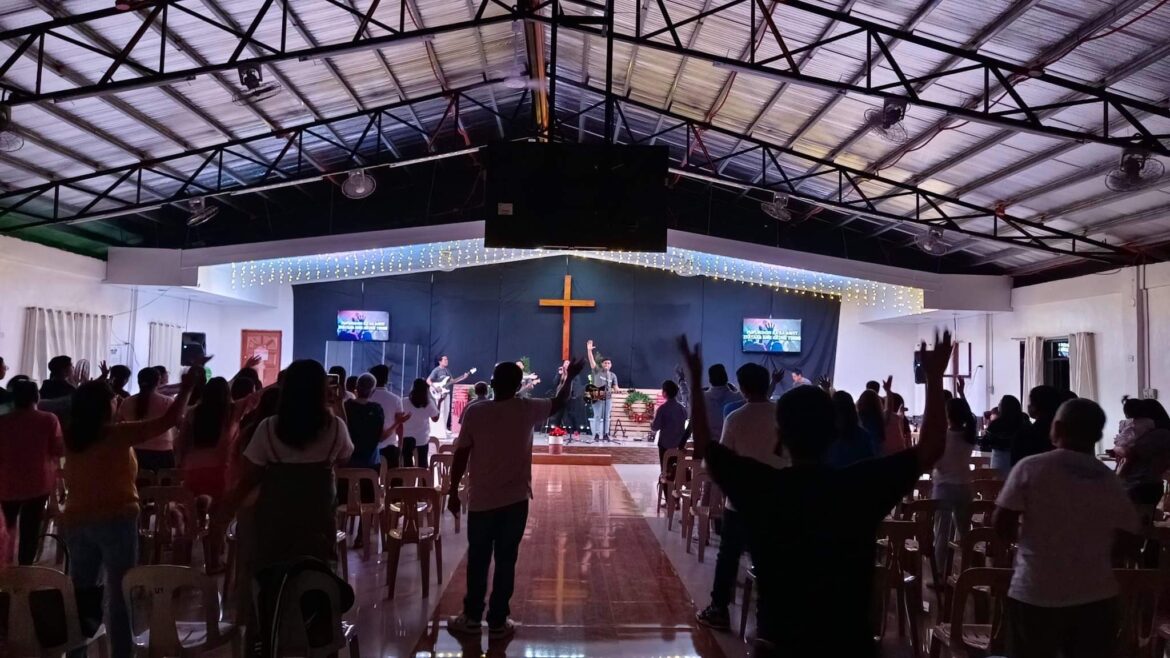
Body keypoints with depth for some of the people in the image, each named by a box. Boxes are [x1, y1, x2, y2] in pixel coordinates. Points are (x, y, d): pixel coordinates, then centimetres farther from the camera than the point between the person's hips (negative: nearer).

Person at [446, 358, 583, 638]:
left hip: (481, 501, 0)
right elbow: (558, 403, 13)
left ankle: (472, 618, 22)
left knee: (477, 560, 12)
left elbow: (461, 455, -6)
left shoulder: (476, 412, -9)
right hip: (515, 500, 0)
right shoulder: (528, 409, -6)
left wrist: (453, 492, 4)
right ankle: (498, 621, 16)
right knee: (506, 561, 8)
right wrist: (570, 377, 29)